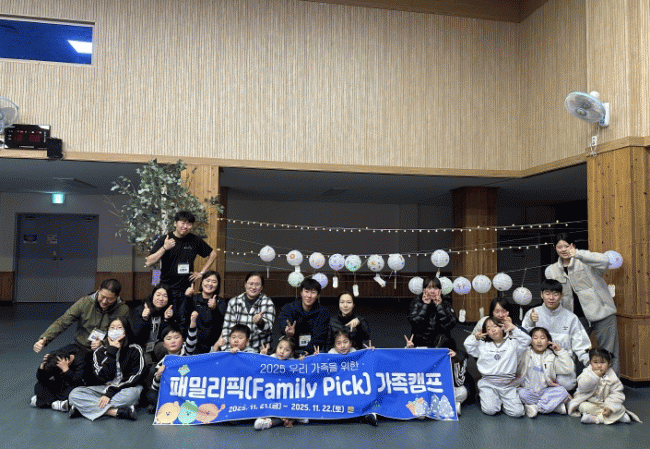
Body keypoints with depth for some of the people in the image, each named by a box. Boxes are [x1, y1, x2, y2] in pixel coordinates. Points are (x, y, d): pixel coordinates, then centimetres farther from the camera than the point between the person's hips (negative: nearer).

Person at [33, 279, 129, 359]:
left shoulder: (123, 310, -8)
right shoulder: (85, 302, -5)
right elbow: (62, 322, -7)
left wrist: (103, 344, -23)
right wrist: (44, 339, -22)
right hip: (80, 346, 3)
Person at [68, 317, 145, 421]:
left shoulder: (134, 350, -1)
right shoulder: (99, 351, 6)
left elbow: (134, 377, -11)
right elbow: (103, 377, -10)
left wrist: (110, 393, -21)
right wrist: (112, 351, -12)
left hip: (125, 390, -3)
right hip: (102, 388, 4)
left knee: (133, 393, -38)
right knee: (74, 394, -20)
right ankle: (116, 412, -32)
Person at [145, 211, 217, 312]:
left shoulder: (195, 240, 4)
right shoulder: (164, 240, -1)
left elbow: (213, 254, 18)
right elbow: (148, 263, -6)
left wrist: (201, 273, 10)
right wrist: (164, 248, -17)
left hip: (186, 289, 2)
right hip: (166, 289, -1)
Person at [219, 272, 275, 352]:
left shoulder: (268, 303, 4)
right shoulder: (233, 302, 9)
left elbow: (269, 328, -8)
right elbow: (227, 328, 8)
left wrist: (260, 322, -30)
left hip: (259, 351, -2)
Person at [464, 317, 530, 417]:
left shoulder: (512, 343, 11)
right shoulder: (483, 345, 13)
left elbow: (526, 340, -1)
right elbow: (468, 346, 11)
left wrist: (514, 328, -4)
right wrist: (476, 337, -1)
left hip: (508, 385, 1)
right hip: (488, 384, 0)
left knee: (517, 412, -12)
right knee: (489, 410, -20)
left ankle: (503, 400, 16)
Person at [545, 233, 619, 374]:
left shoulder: (584, 261, -6)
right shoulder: (551, 271, 8)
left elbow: (604, 261, -27)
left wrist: (577, 254, -36)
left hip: (600, 313, -4)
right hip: (577, 317, 4)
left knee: (608, 355, 4)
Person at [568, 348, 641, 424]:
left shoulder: (612, 377, -7)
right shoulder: (587, 373, -9)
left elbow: (617, 394, -9)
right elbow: (582, 387, -24)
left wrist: (610, 407, -22)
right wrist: (594, 376, -29)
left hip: (605, 403, 1)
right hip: (589, 402, -1)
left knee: (620, 409, -21)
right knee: (584, 407, -30)